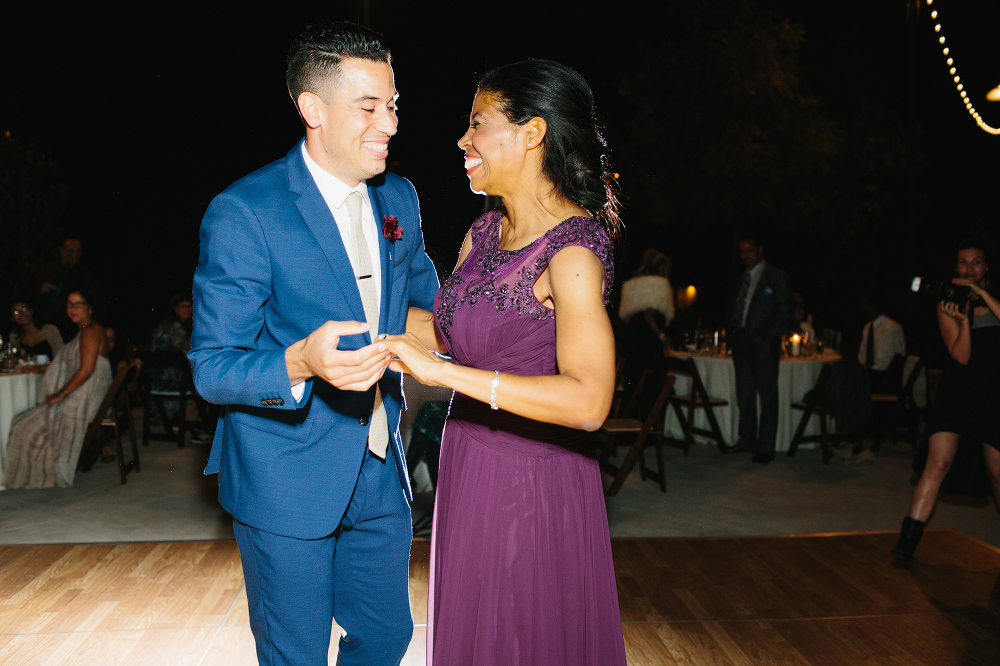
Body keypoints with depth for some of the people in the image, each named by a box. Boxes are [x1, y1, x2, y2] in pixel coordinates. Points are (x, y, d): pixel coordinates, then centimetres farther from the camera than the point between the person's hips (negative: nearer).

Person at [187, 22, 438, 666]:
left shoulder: (399, 197, 3)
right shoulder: (243, 213, -18)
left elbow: (428, 291, 21)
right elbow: (212, 368, -18)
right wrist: (301, 364, -37)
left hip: (382, 474, 6)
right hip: (287, 485, -5)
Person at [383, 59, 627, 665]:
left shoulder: (573, 253, -22)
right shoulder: (484, 233, 4)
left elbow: (588, 400, -31)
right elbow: (445, 328, 15)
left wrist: (440, 371, -31)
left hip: (532, 484, -7)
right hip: (470, 471, 8)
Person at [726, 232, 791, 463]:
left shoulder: (777, 277, 1)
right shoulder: (743, 279, 19)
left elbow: (784, 312, -4)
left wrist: (770, 338, -13)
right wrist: (731, 335, 6)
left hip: (764, 346, -6)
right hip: (742, 345, 6)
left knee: (767, 397, -2)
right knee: (744, 395, 10)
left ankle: (766, 447, 2)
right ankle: (747, 440, 20)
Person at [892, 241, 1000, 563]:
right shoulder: (949, 305, 3)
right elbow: (961, 355, -7)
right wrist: (964, 319, -20)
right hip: (954, 395, -2)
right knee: (938, 463, -14)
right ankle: (908, 538, -11)